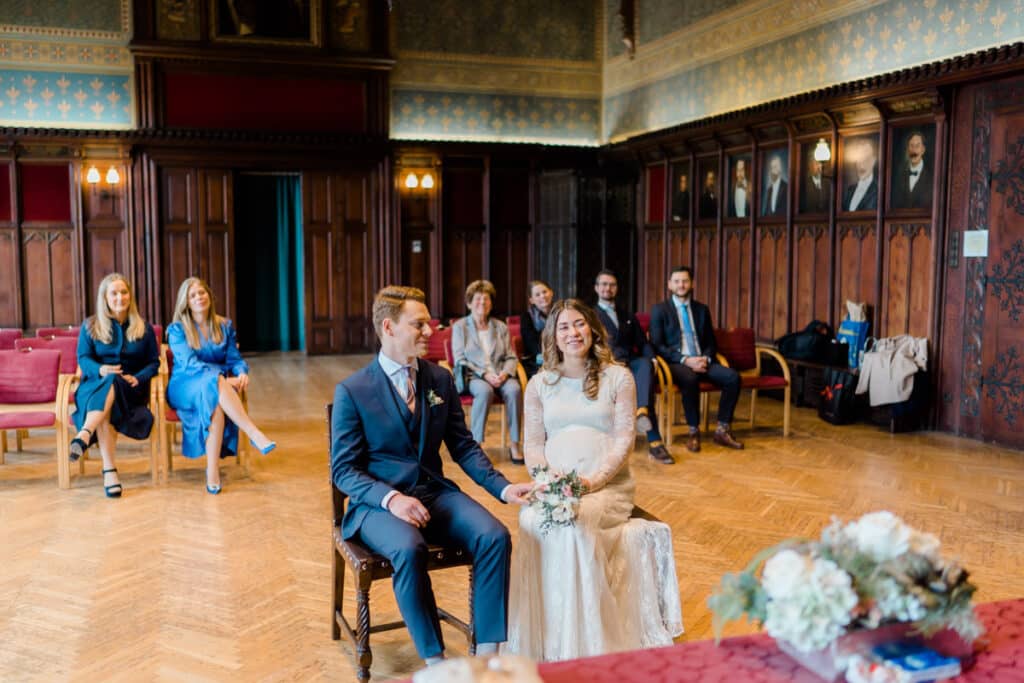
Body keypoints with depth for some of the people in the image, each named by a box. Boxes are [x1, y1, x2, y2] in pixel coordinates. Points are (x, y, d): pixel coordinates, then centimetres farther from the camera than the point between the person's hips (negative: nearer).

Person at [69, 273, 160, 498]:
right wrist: (101, 370, -20)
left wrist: (138, 378, -12)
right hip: (95, 385, 0)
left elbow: (154, 362, 10)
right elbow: (83, 359, 3)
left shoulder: (144, 328, 15)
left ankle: (83, 435, -59)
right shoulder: (90, 326, 13)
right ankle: (109, 471, -48)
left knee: (112, 384, -38)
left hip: (130, 389, 0)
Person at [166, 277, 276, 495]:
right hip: (184, 387, -3)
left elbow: (234, 359, 9)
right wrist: (223, 378, -26)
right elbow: (189, 364, -12)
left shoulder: (225, 326, 15)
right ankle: (255, 434, -46)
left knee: (215, 402, -37)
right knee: (214, 382, -39)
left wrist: (242, 373, -17)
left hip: (216, 387, 3)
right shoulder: (177, 329, 3)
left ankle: (213, 470, -41)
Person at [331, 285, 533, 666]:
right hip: (378, 502, -4)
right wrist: (391, 498, -24)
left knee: (495, 536, -22)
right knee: (409, 549, -35)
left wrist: (503, 487, -6)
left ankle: (487, 652, -14)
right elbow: (343, 469, -7)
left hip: (435, 493, 4)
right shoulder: (352, 391, -6)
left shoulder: (440, 379, 7)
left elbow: (463, 446, 10)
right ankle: (435, 660, -19)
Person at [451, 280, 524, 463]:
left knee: (514, 389, -31)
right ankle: (475, 443, -30)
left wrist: (505, 373, -10)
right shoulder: (459, 327, 8)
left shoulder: (501, 327, 18)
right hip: (471, 376, -3)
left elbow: (511, 357, 14)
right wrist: (484, 374, -14)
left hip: (500, 376, 3)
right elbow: (460, 360, -1)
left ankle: (514, 444, -25)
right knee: (485, 390, -38)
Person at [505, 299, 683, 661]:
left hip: (607, 485, -2)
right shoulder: (539, 384, 14)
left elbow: (623, 440, -2)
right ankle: (537, 642, -19)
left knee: (573, 523, -35)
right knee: (530, 520, -32)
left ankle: (580, 644, -21)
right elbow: (533, 444, 10)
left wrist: (592, 481, -17)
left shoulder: (617, 377, 6)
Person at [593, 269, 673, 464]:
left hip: (631, 363, 3)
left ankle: (642, 411, -61)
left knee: (645, 364, -36)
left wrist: (652, 360, -1)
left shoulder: (628, 316, 29)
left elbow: (643, 344, 22)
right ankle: (654, 441, -43)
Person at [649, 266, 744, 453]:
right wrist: (685, 360, -16)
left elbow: (711, 342, 20)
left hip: (702, 361, 4)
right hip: (675, 363, -4)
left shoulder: (702, 310, 19)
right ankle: (693, 432, -23)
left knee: (732, 377, -22)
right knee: (690, 379, -38)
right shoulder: (660, 310, 6)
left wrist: (706, 358, -5)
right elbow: (657, 345, -3)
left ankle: (722, 431, -12)